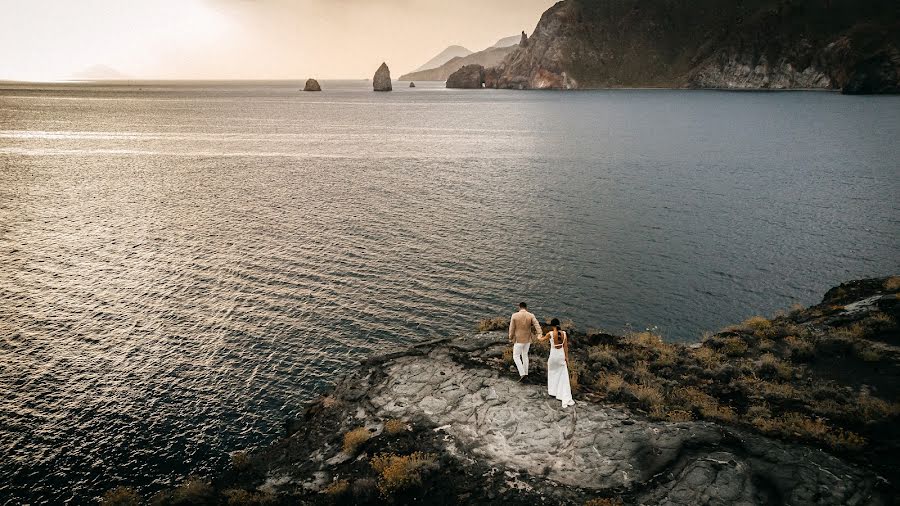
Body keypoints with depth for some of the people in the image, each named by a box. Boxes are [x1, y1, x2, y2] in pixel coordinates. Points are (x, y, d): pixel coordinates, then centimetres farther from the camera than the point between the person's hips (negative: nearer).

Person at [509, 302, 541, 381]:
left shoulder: (514, 315, -13)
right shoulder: (531, 316, -7)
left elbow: (512, 328, -9)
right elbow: (537, 325, -23)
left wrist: (510, 339, 4)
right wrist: (539, 335, -34)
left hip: (518, 340, -4)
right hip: (527, 339, 4)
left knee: (516, 357, 8)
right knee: (525, 355, 22)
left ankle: (522, 374, -4)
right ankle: (525, 372, 30)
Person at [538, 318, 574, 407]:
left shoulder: (550, 334, -15)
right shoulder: (564, 333, -7)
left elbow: (543, 339, 6)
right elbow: (566, 346, -1)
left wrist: (539, 337, 29)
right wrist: (566, 357, 9)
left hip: (553, 356, -2)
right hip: (561, 356, 2)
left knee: (552, 372, 26)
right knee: (564, 377, 2)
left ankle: (552, 391, 42)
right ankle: (566, 400, -3)